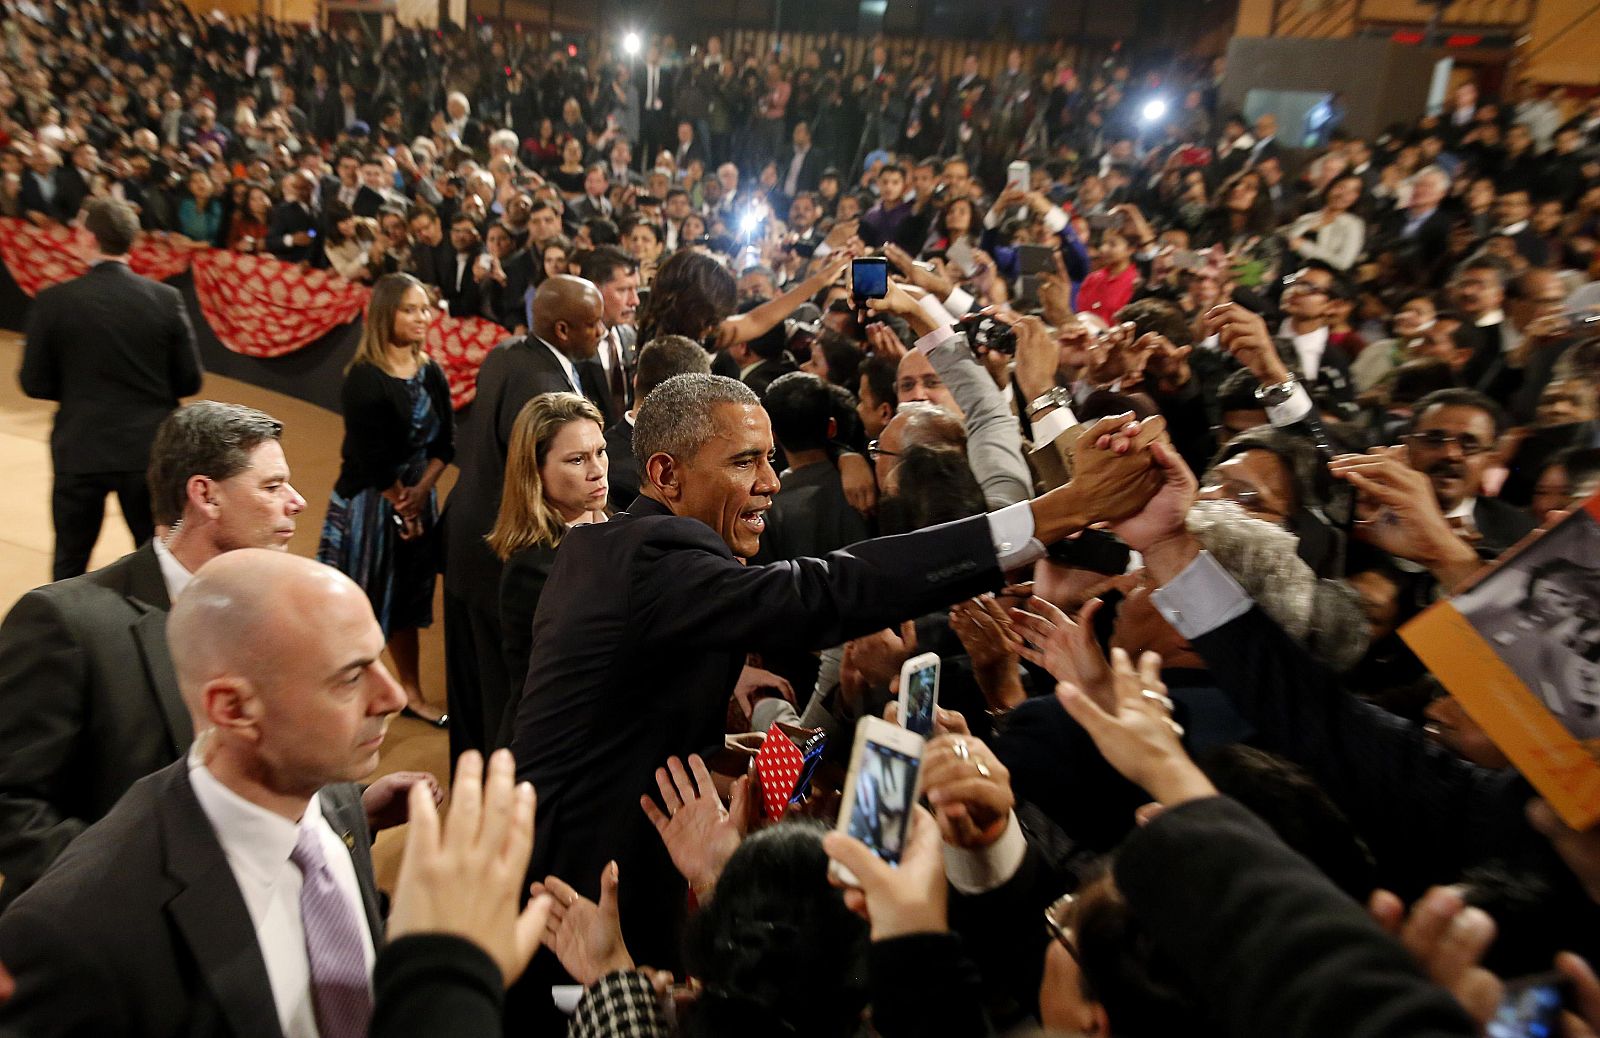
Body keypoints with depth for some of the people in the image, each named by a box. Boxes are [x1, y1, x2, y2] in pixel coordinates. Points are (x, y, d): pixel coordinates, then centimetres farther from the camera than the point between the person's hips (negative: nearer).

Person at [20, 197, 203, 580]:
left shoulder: (53, 301, -7)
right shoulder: (167, 299, -6)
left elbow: (34, 383, -2)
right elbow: (189, 381, -3)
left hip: (80, 452, 0)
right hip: (150, 451, 0)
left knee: (69, 567, 16)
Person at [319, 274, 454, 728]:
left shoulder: (431, 373, 1)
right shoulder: (364, 380, -19)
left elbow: (446, 441, 1)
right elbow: (372, 458, -19)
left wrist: (420, 491, -12)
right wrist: (400, 504, -8)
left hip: (418, 497, 6)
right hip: (369, 502, -6)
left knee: (408, 596, 17)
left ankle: (411, 693, 31)